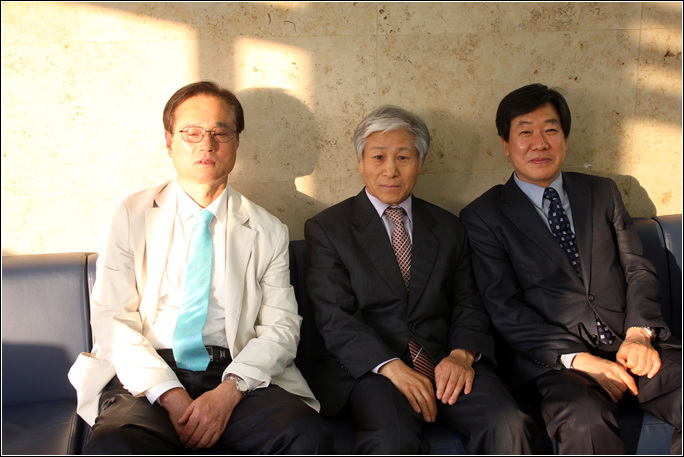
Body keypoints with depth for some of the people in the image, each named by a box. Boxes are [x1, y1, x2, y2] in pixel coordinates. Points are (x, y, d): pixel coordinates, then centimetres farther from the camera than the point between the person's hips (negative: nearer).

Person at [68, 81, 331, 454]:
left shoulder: (267, 231, 12)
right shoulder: (130, 216, 9)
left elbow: (280, 326, 5)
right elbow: (111, 319, 1)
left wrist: (230, 390, -14)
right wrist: (170, 395, -14)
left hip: (236, 376, 2)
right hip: (146, 378, -1)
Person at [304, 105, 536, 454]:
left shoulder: (448, 228, 18)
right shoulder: (326, 229, 5)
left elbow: (468, 305, 14)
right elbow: (334, 319, -4)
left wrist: (462, 353, -8)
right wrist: (392, 368, -18)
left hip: (445, 365, 4)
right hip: (369, 369, -3)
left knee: (509, 426, -23)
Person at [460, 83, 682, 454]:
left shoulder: (602, 193, 17)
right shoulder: (484, 215, 4)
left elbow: (639, 270, 14)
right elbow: (503, 308, -4)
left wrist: (639, 333, -6)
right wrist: (577, 358, -14)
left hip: (632, 345, 5)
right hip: (556, 360, -4)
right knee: (585, 422, -35)